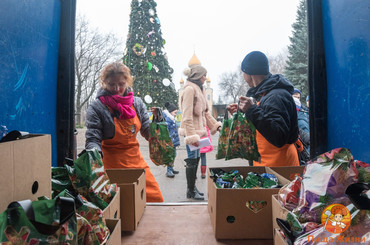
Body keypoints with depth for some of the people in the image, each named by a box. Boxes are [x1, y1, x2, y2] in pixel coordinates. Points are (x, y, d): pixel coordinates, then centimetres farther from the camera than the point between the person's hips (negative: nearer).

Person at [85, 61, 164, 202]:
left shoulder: (136, 103, 4)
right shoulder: (96, 107, -9)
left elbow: (147, 133, 9)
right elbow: (93, 139, -10)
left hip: (136, 160, 5)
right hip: (113, 164, -4)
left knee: (155, 198, 8)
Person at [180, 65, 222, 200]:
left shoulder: (198, 89, 17)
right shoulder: (190, 89, -13)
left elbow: (205, 112, 22)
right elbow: (187, 115, -19)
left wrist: (216, 125, 19)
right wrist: (191, 136, -23)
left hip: (197, 129, 9)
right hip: (192, 129, -9)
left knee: (196, 159, 14)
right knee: (192, 160, -2)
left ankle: (192, 188, 26)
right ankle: (191, 191, 11)